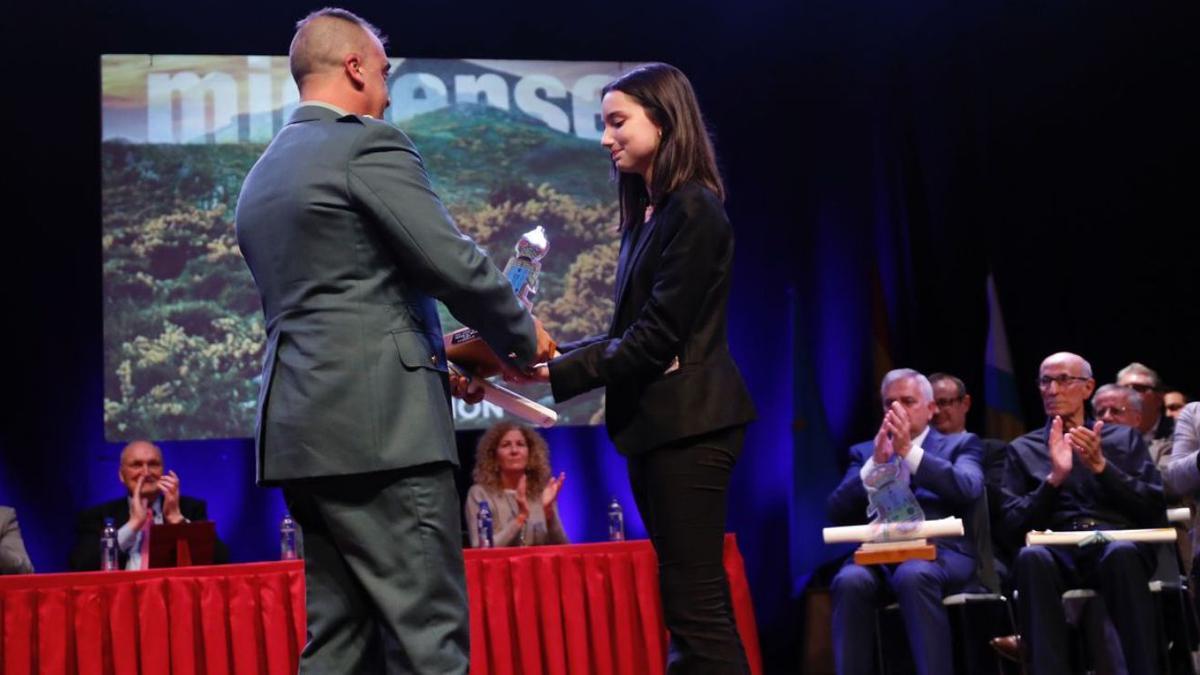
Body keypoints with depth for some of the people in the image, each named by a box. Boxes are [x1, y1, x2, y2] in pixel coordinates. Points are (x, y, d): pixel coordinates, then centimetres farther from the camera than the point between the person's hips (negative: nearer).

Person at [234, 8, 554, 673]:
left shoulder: (261, 175, 20)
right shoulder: (368, 144, -6)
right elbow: (456, 263, -11)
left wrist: (434, 364, 24)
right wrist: (521, 336, 7)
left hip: (302, 423, 9)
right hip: (379, 425, -9)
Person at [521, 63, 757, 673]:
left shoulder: (694, 211, -13)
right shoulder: (648, 214, 15)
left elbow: (657, 337, -18)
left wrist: (556, 373, -18)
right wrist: (557, 354, 1)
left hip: (688, 423, -10)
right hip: (658, 423, 10)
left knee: (694, 605, -8)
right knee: (696, 604, 14)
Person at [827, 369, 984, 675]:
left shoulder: (960, 444, 17)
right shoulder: (864, 452, 23)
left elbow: (968, 490, -6)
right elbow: (837, 512, 8)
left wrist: (909, 451, -12)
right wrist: (875, 463, -5)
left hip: (941, 553, -2)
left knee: (914, 575, -37)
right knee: (850, 580, -32)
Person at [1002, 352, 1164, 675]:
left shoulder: (1125, 438, 21)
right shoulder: (1023, 449, 21)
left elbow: (1155, 507, 8)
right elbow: (1014, 522, 8)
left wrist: (1101, 466, -5)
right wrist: (1055, 478, -7)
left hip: (1118, 543, 0)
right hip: (1058, 551, 0)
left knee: (1121, 553, -38)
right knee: (1031, 557, -37)